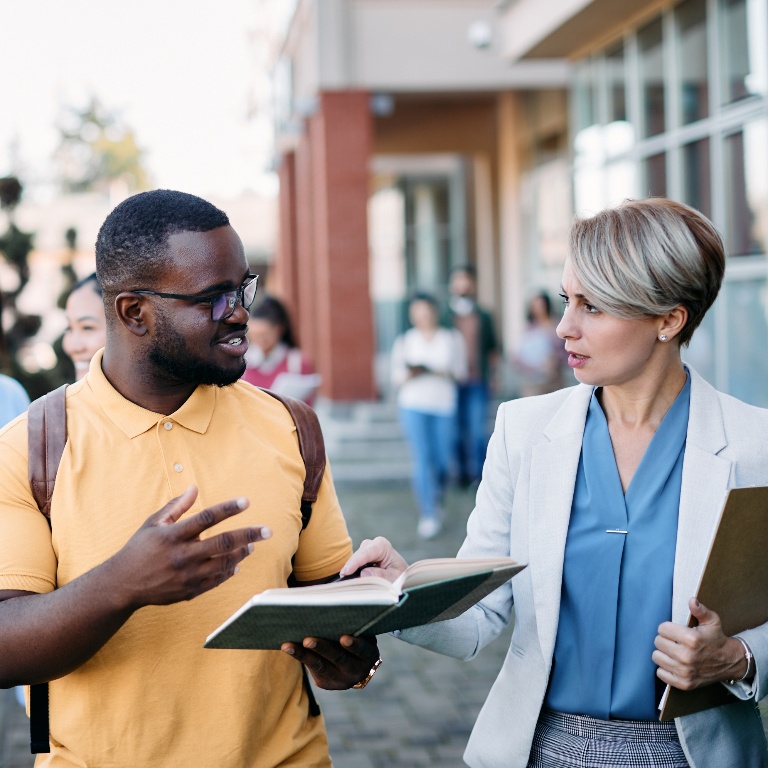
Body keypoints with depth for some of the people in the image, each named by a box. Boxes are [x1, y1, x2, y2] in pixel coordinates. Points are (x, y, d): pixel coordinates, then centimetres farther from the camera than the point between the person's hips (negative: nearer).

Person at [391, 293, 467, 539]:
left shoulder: (452, 338, 10)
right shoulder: (405, 341, 8)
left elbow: (461, 371, 8)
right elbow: (396, 376, 6)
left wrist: (446, 373, -12)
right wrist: (410, 374, -15)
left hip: (444, 405, 1)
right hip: (414, 405, -1)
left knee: (442, 459, 3)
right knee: (422, 459, -10)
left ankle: (437, 501, 31)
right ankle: (428, 514, -7)